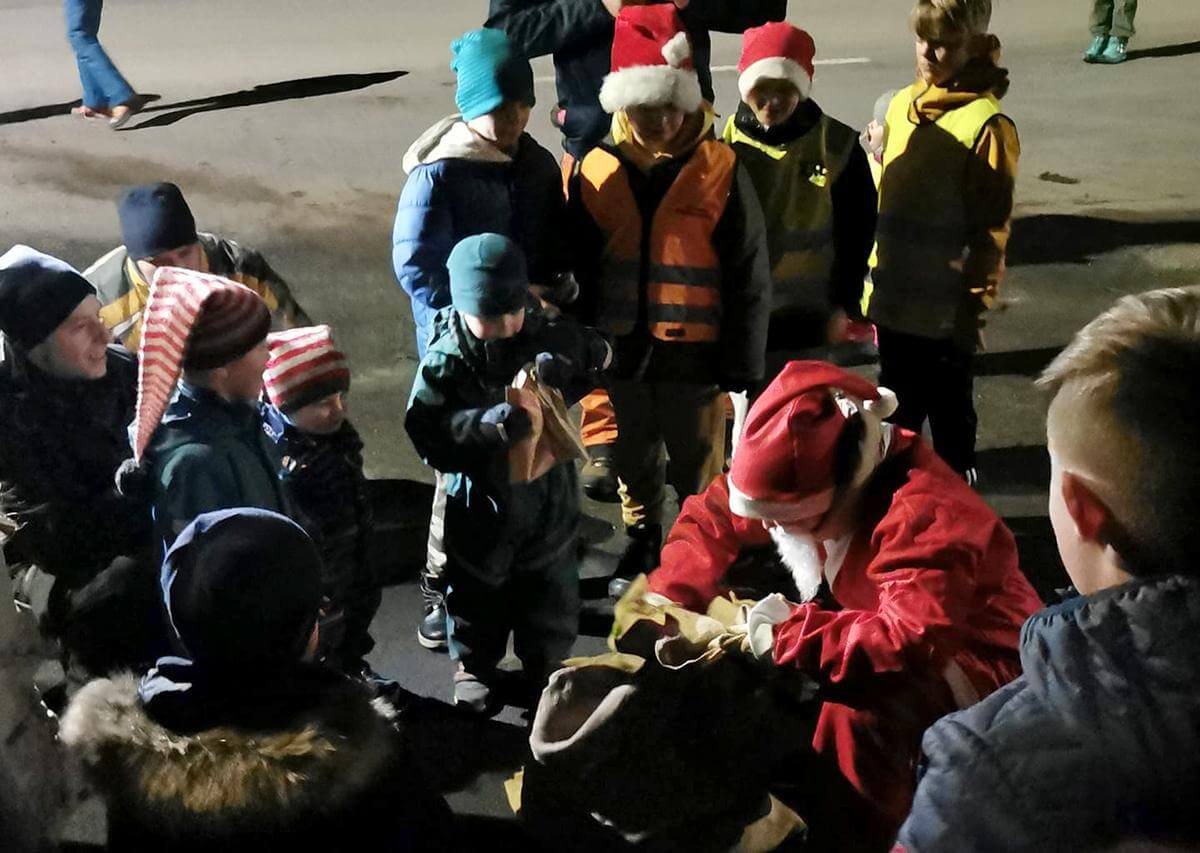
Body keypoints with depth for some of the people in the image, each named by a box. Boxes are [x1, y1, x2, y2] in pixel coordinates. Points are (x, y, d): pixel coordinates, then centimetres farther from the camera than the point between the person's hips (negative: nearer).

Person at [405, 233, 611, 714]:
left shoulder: (550, 336, -12)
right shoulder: (447, 359, -19)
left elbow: (598, 359, 1)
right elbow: (427, 431, -26)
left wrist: (563, 378, -21)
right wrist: (494, 424, -40)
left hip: (548, 491, 2)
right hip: (482, 499, -2)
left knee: (552, 589, 17)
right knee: (478, 589, 17)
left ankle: (547, 665, 41)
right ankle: (473, 666, 41)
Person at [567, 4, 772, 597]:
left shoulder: (720, 168, -10)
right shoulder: (598, 170, -2)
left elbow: (748, 275, -6)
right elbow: (579, 268, 6)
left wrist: (739, 364, -6)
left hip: (694, 353, -3)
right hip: (620, 349, 3)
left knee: (699, 470, 11)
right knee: (633, 464, 20)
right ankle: (640, 544, 43)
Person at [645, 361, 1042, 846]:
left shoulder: (924, 513, -33)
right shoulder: (795, 480, -8)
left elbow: (914, 643, -45)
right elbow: (710, 518, 5)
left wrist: (788, 631, -38)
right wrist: (666, 604, -10)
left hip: (974, 667, -8)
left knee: (857, 711, -36)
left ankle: (856, 835, -14)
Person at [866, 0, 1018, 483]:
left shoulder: (986, 124, -16)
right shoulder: (903, 105, 4)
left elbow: (991, 229, -13)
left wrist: (976, 303, -12)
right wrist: (876, 278, 13)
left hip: (946, 308, -6)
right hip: (895, 299, 6)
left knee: (950, 414, 12)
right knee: (897, 408, 21)